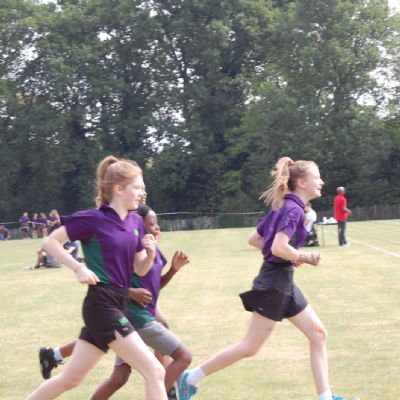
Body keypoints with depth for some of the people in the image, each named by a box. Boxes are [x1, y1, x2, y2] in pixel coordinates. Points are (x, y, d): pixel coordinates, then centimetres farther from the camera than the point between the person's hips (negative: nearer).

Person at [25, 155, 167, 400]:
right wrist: (79, 269, -14)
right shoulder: (93, 219, -11)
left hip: (118, 305, 8)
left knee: (71, 379, 15)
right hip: (101, 304, -8)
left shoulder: (136, 222, 10)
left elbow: (140, 270, 14)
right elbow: (50, 242, -5)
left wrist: (150, 253, -6)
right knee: (155, 372, -13)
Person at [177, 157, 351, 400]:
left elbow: (254, 239, 16)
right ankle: (191, 379, 6)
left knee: (318, 334, 8)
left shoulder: (283, 206, 11)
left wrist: (291, 257, 12)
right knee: (251, 347, -2)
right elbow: (279, 247, -29)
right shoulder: (294, 209, -16)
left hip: (283, 282, 10)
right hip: (275, 282, -10)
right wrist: (305, 258, -12)